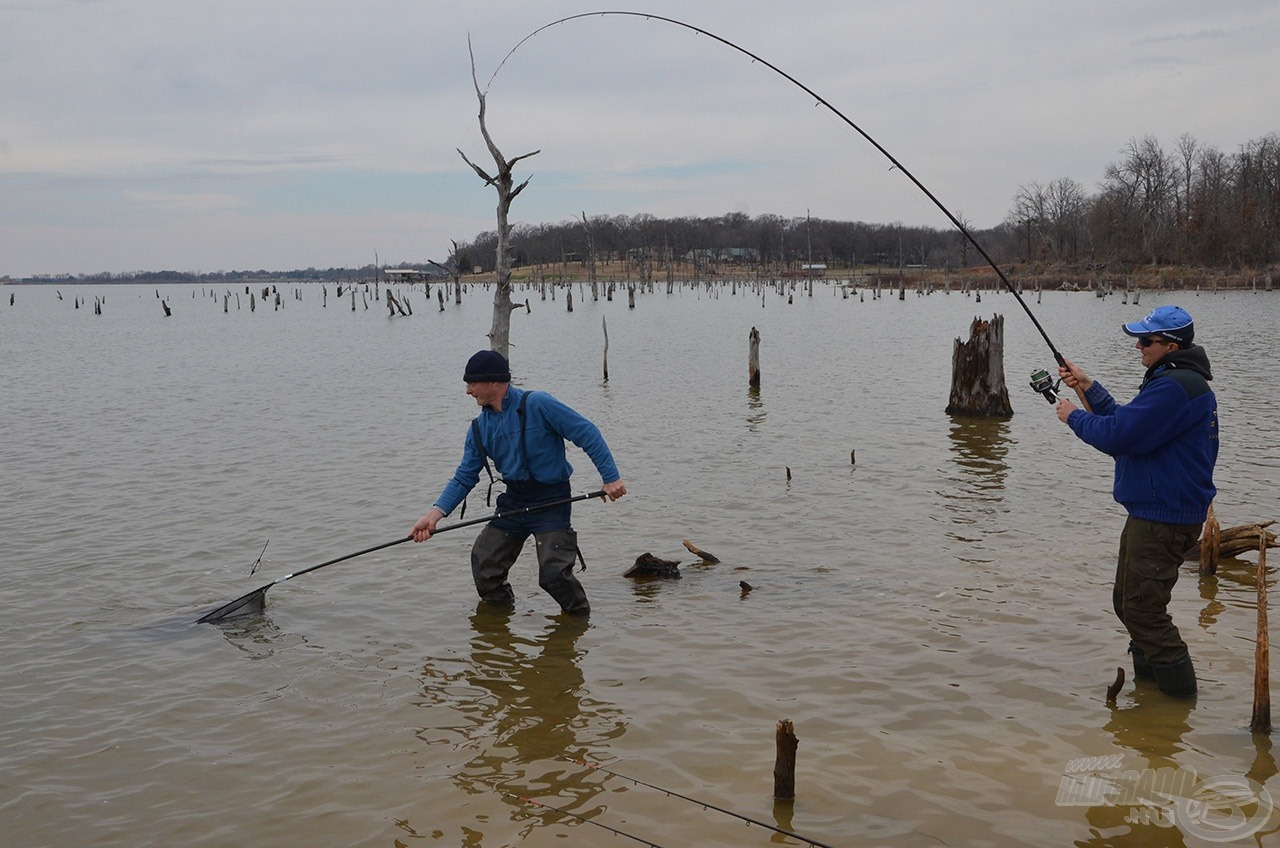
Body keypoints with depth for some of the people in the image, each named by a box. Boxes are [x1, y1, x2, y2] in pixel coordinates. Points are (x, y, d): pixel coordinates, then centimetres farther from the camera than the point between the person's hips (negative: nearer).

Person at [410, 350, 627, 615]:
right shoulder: (480, 428, 6)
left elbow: (587, 433, -14)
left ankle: (580, 616, 11)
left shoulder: (537, 405, -15)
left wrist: (611, 477, -17)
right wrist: (435, 513, -6)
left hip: (551, 502, -7)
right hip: (513, 502, 7)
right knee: (483, 564, 4)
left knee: (553, 573, -16)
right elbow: (464, 478, 7)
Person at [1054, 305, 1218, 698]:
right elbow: (1126, 420, 20)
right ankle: (1151, 678, 27)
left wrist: (1074, 416, -7)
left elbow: (1118, 435, -23)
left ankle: (1179, 688, 1)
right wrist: (1089, 386, 15)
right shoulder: (1174, 381, 15)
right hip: (1152, 512, 11)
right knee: (1128, 603, 18)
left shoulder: (1175, 387, -21)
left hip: (1164, 518, -11)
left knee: (1143, 609, -8)